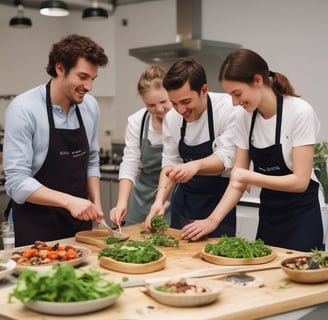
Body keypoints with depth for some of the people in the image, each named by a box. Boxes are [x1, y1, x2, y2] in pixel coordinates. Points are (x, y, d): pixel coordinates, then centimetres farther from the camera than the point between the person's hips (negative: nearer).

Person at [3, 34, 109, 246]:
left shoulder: (90, 107, 0)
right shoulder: (24, 109, -17)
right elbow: (17, 182, -20)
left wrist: (96, 204, 0)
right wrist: (69, 201, -30)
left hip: (80, 222, 5)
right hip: (37, 228, -5)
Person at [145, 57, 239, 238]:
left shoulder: (228, 108, -18)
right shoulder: (171, 118, -3)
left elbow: (227, 158, -22)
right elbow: (170, 163, 2)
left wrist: (196, 165, -41)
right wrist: (159, 200, -12)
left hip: (219, 202, -4)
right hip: (184, 201, 4)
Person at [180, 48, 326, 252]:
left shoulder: (300, 113, -18)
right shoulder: (245, 117, -2)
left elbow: (300, 181, -19)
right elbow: (238, 179, -1)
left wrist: (250, 177, -26)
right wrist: (213, 220, -12)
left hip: (301, 218, -5)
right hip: (268, 217, 5)